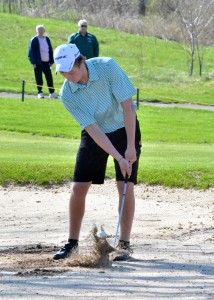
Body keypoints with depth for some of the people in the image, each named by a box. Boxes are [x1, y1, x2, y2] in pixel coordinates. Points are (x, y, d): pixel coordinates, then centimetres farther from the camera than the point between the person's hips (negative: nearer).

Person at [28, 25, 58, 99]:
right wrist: (33, 62, -13)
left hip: (46, 62, 4)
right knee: (39, 79, -1)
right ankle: (40, 92, 6)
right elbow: (31, 52, -7)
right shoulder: (34, 40, -5)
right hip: (38, 62, -4)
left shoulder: (47, 39, 12)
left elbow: (50, 50, 16)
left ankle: (52, 92, 5)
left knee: (49, 77, 1)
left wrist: (51, 61, 10)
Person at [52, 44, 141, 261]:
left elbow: (128, 106, -23)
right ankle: (72, 243, 6)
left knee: (126, 186, -9)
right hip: (94, 136, 2)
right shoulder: (67, 94, -20)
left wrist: (130, 147, -25)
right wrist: (118, 157, -29)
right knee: (78, 188, -6)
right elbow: (93, 129, -22)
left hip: (125, 129, -2)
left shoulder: (108, 67, -26)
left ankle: (124, 243, 2)